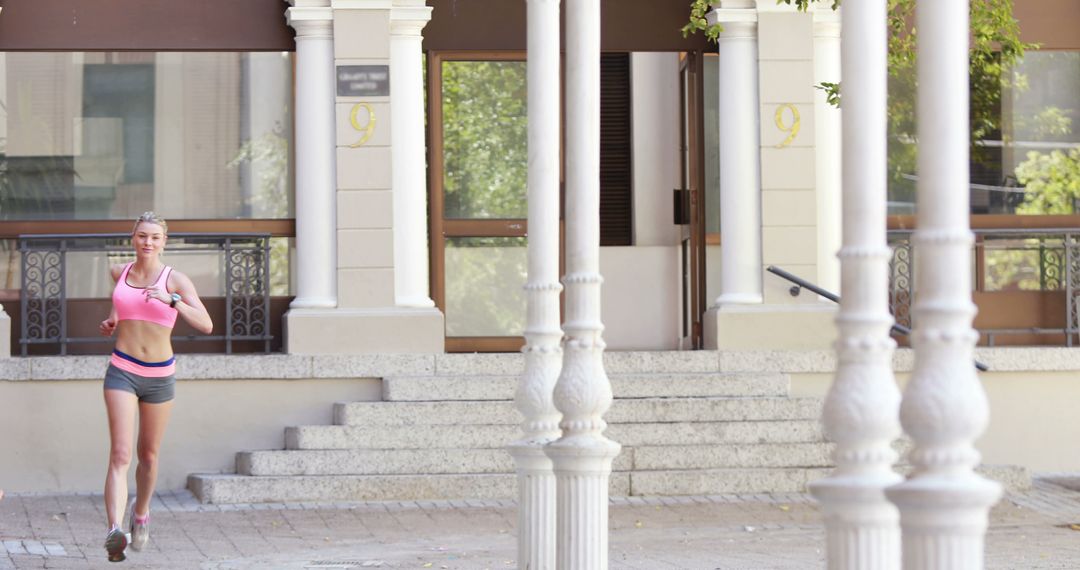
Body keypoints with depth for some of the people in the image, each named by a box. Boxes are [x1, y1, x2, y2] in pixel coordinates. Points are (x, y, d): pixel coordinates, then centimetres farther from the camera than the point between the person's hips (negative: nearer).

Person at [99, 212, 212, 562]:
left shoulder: (176, 280, -6)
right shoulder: (119, 273, 4)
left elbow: (206, 326, -17)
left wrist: (171, 300, -28)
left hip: (160, 376, 0)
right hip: (122, 372, 0)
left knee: (148, 455, 15)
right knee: (120, 455, -15)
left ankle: (141, 513, 43)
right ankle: (115, 531, -29)